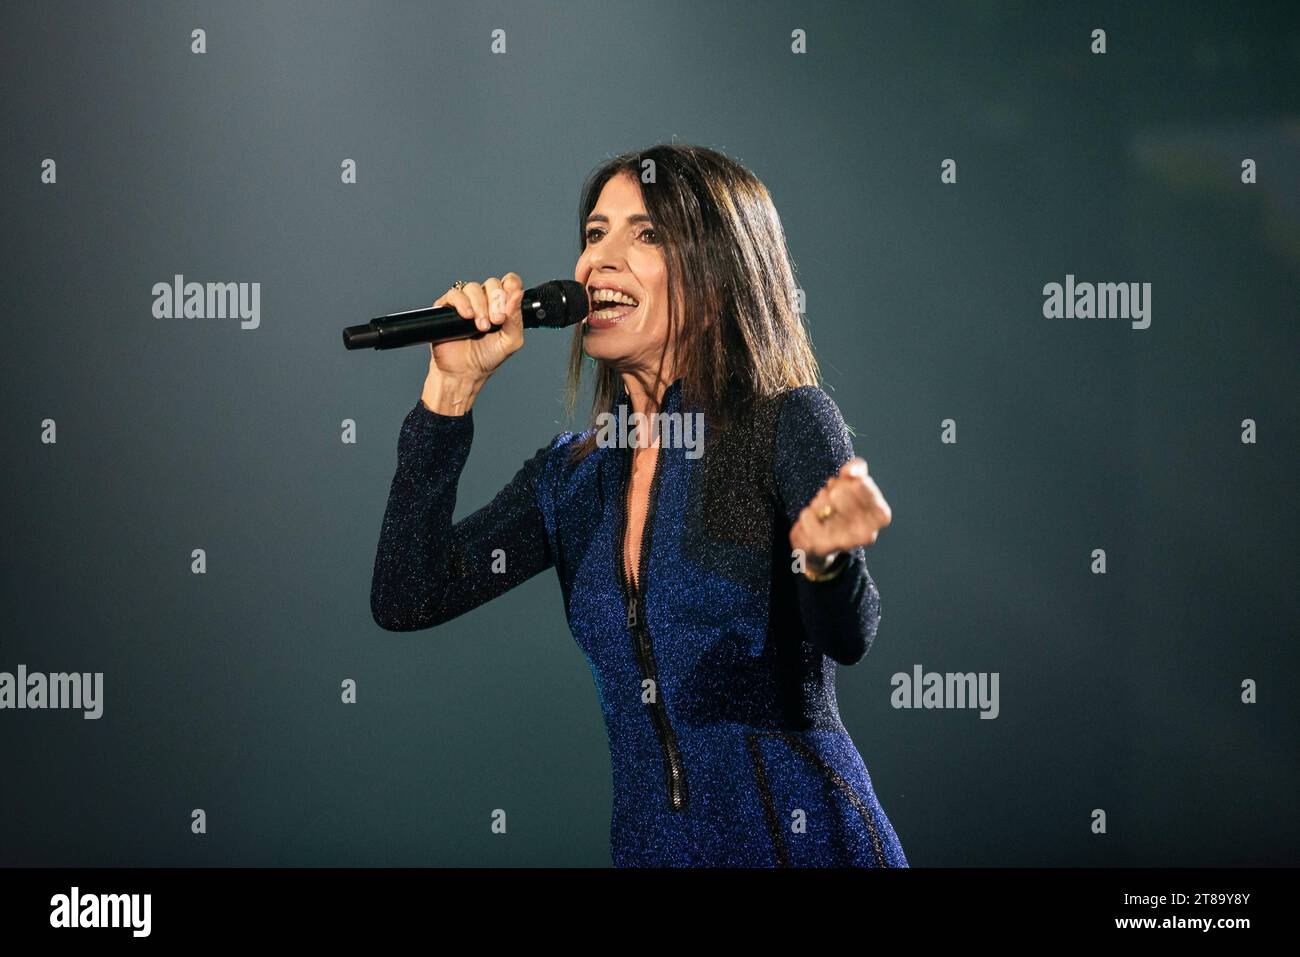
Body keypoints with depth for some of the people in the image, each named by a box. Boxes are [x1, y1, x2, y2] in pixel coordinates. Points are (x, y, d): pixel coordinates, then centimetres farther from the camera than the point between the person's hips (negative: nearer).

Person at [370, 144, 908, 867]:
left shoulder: (791, 422, -7)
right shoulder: (574, 475, 8)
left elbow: (846, 637, -19)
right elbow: (407, 599, -1)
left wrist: (824, 556, -41)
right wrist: (454, 384, -3)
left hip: (801, 839, -5)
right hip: (648, 845, 5)